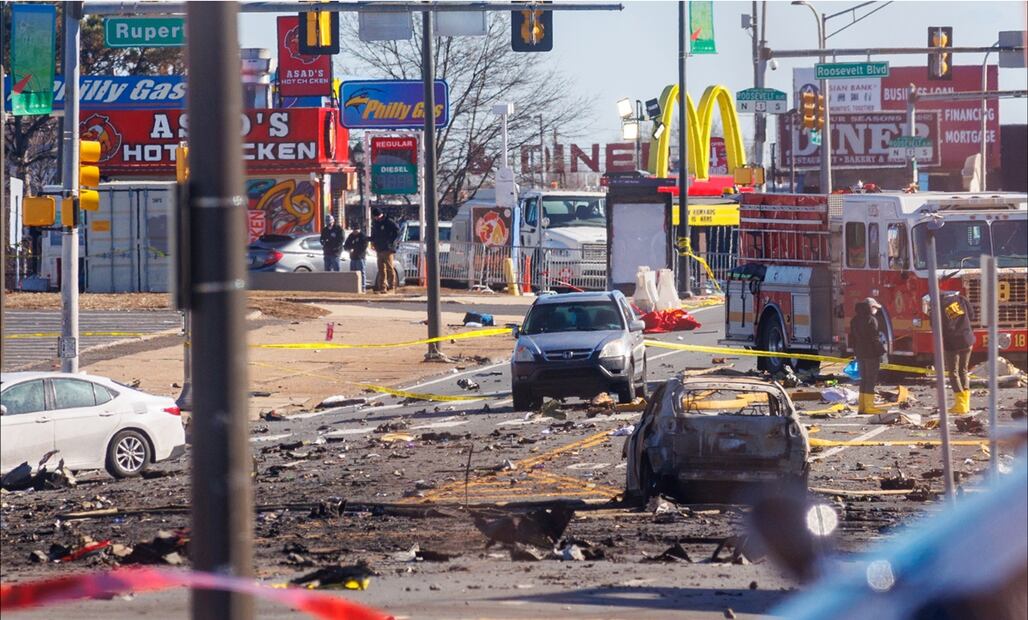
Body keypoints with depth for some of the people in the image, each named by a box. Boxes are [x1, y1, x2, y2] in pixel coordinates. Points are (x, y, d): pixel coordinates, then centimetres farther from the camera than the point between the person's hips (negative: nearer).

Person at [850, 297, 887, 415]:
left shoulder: (855, 320, 11)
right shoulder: (871, 320, -15)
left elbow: (852, 338, 15)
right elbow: (875, 338, -18)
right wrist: (882, 349, -11)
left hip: (860, 354, 8)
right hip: (871, 354, -8)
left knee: (864, 379, 14)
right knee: (871, 380, -3)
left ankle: (861, 406, 14)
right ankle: (869, 406, -4)